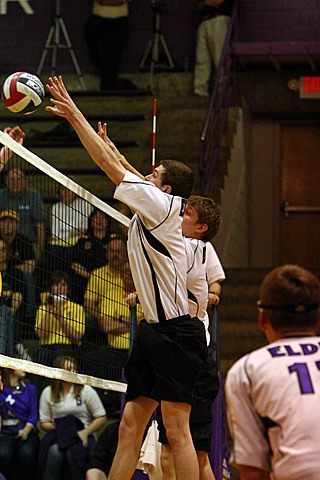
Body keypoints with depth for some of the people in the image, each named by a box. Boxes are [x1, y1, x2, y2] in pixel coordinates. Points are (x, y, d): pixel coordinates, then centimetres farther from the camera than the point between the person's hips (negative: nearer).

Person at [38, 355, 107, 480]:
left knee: (73, 452, -35)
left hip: (82, 435, -1)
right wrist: (57, 427, -11)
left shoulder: (86, 390, 4)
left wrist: (86, 432, -13)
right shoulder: (48, 393, 9)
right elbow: (44, 423, 10)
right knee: (54, 451, -34)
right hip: (58, 435, 1)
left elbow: (101, 418, 3)